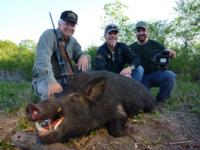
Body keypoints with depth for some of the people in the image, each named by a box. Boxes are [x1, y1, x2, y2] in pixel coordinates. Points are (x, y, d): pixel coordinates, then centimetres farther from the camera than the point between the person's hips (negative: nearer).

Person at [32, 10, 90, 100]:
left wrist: (84, 56, -23)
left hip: (64, 81, 7)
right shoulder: (49, 35, -15)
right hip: (44, 80, -7)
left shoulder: (73, 41, 9)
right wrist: (51, 81, -48)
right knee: (51, 92, -38)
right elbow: (43, 60, -31)